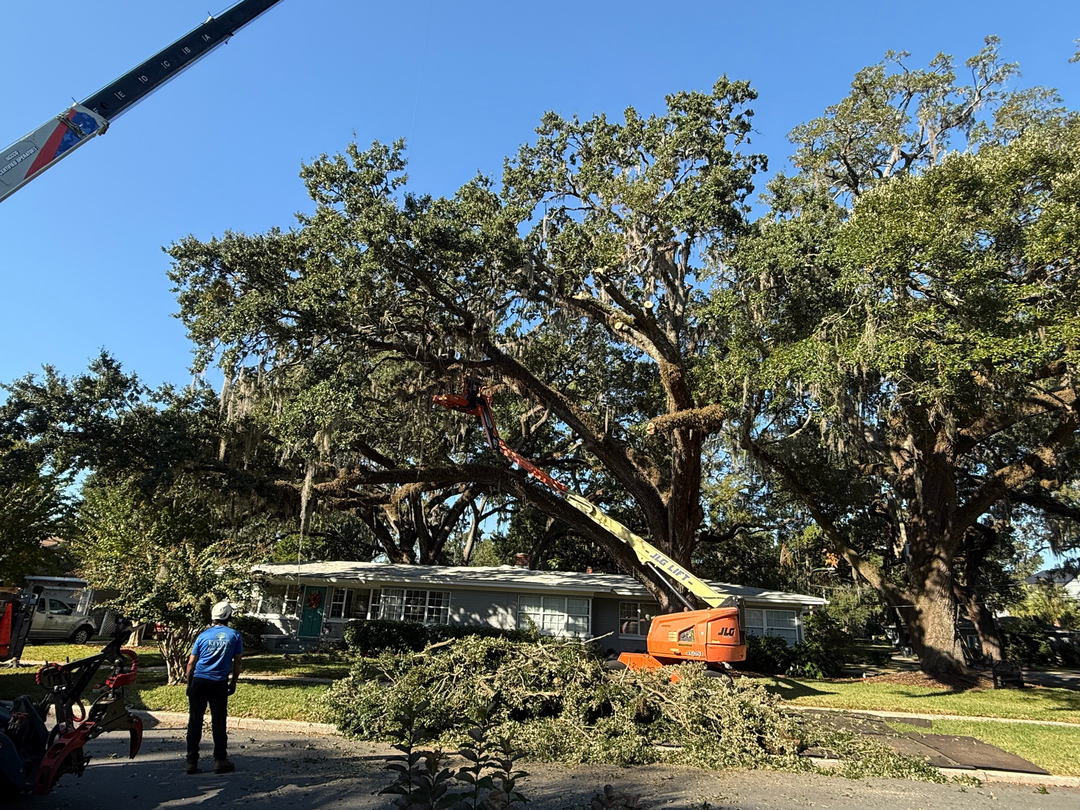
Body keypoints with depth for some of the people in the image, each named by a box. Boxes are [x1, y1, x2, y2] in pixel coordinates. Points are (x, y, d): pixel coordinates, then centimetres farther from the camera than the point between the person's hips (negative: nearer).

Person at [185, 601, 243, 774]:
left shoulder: (203, 635, 6)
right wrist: (233, 682, 14)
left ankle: (192, 762, 10)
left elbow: (191, 662, 6)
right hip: (219, 683, -1)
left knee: (195, 722, 8)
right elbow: (237, 662, 4)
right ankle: (220, 760, 11)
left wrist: (189, 683, 15)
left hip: (199, 681, 1)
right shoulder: (234, 635, 2)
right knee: (218, 722, 8)